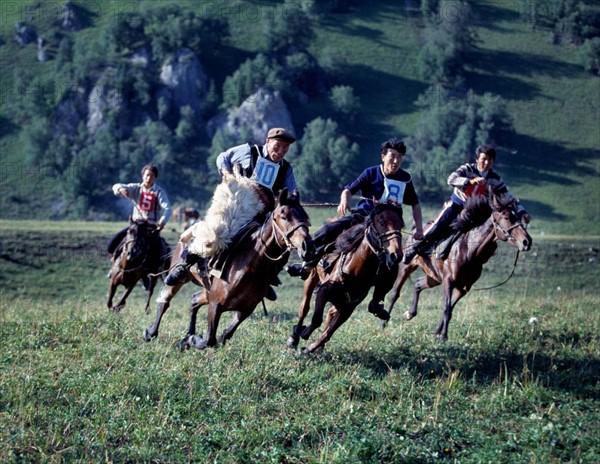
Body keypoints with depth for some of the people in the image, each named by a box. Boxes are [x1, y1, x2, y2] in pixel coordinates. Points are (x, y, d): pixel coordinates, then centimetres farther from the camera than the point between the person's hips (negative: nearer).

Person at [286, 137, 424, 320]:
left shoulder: (405, 179, 1)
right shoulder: (371, 173, -6)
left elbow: (415, 204, 12)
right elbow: (349, 190, -7)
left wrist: (419, 228, 2)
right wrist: (344, 201, -30)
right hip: (362, 216, -2)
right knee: (328, 232, -25)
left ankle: (376, 301, 0)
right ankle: (306, 267, -9)